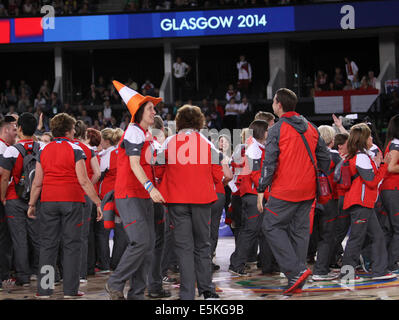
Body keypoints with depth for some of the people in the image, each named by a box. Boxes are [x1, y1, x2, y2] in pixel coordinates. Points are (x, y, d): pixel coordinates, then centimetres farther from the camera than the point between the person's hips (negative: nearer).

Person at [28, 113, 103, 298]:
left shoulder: (44, 150, 7)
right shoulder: (74, 149, -5)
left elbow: (37, 182, 8)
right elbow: (83, 181, -9)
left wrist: (31, 204, 18)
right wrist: (97, 202, -5)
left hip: (48, 201, 4)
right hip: (71, 200, -3)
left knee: (48, 245, 6)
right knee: (72, 245, 2)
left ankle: (44, 289, 4)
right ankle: (70, 289, 0)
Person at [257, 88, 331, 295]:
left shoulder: (277, 130, -10)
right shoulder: (310, 128, 11)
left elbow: (269, 163, -13)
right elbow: (324, 157, 13)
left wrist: (261, 190, -9)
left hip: (285, 190, -7)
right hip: (308, 190, 7)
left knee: (271, 226, 2)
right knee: (299, 230, 10)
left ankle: (296, 270, -11)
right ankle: (297, 282, 11)